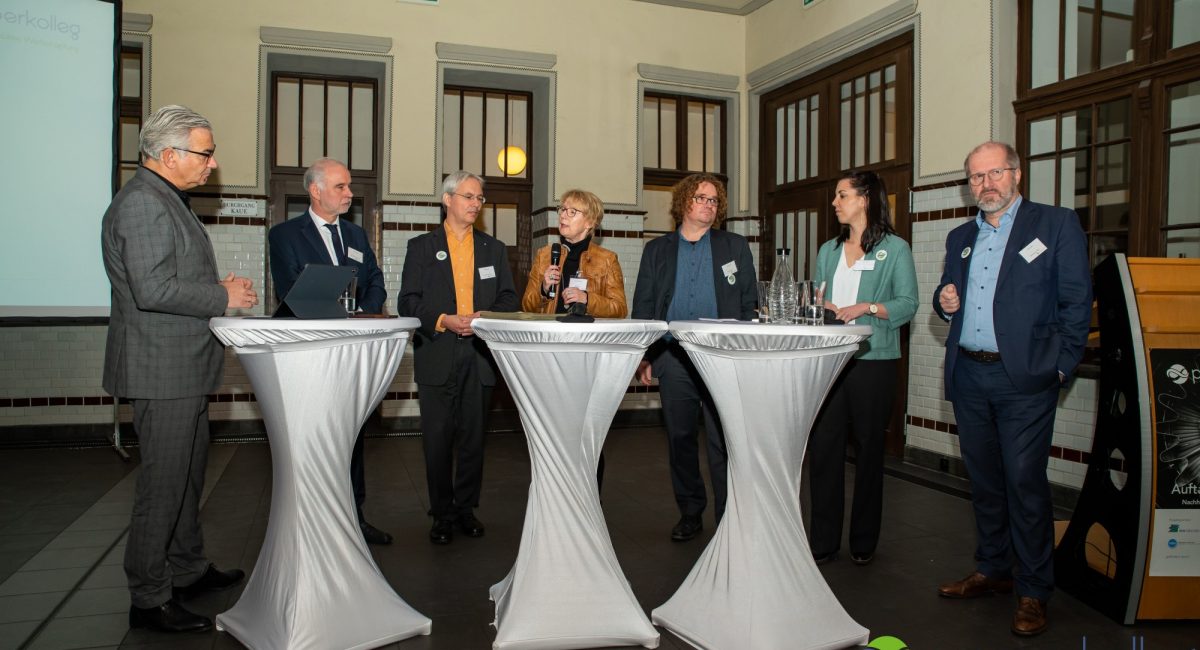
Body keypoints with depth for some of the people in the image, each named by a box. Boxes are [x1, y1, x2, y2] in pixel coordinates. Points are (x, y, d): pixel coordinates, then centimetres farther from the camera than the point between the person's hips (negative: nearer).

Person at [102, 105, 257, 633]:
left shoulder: (167, 200, 16)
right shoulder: (142, 203, -18)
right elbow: (152, 291, -26)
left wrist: (218, 287, 9)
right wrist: (224, 298, -17)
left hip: (184, 368, 11)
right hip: (161, 370, -11)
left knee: (188, 474, 20)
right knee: (163, 485, -1)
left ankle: (189, 570, 35)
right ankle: (149, 600, 12)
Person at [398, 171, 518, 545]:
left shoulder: (494, 249, 15)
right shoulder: (421, 247, 7)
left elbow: (509, 299, 11)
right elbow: (408, 302, -1)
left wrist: (485, 317, -9)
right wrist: (444, 320, -15)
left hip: (480, 356, 2)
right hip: (437, 357, -2)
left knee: (473, 437, 7)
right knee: (438, 438, 1)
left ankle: (466, 508, 20)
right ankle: (442, 514, 13)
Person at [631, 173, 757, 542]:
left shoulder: (735, 247, 11)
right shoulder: (657, 250, 13)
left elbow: (750, 304, 8)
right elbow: (643, 306, 11)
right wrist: (642, 355, 3)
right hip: (673, 358, 2)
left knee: (723, 443, -3)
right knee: (680, 439, 9)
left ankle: (729, 520, 6)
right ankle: (689, 514, 22)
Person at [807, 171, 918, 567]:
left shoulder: (895, 249, 2)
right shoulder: (829, 250, 17)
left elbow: (907, 304, -5)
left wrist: (866, 307, -17)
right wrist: (820, 307, -4)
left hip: (873, 361, -4)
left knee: (868, 449, 6)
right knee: (822, 448, -1)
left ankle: (863, 543, 19)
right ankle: (823, 542, 8)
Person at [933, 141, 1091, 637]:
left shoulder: (1056, 225, 0)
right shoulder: (960, 238, 16)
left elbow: (1077, 302, -3)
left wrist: (1061, 366, -8)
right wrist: (945, 301, 0)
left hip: (1024, 377, -5)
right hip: (968, 376, 5)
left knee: (1025, 482, -3)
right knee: (983, 479, 14)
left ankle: (1033, 591, 11)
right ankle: (992, 570, 28)